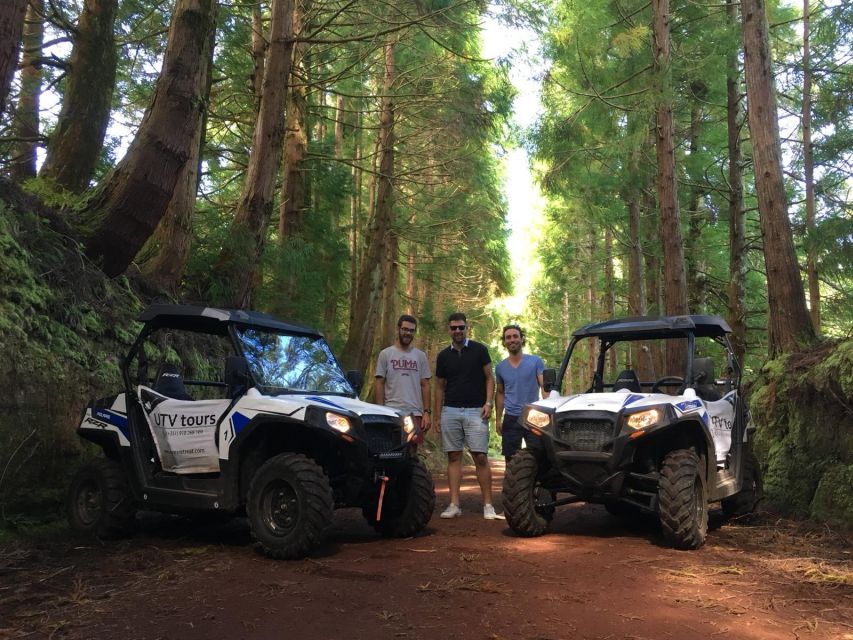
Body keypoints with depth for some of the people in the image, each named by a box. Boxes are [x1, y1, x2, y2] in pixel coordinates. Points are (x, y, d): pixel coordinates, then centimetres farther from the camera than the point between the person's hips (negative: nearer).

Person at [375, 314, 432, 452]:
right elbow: (379, 384, 2)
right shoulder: (386, 354, 3)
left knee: (411, 454, 6)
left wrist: (426, 412, 2)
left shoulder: (420, 356, 11)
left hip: (415, 413, 3)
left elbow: (425, 385, 10)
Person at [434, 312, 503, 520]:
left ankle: (488, 505, -1)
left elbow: (489, 378, 4)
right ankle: (454, 505, 6)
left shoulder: (479, 350, 3)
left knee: (480, 457, -7)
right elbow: (439, 387, 14)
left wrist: (488, 403, -10)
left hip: (475, 411, -3)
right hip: (450, 411, 3)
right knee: (453, 457, 3)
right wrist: (437, 416, 9)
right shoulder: (443, 355, 11)